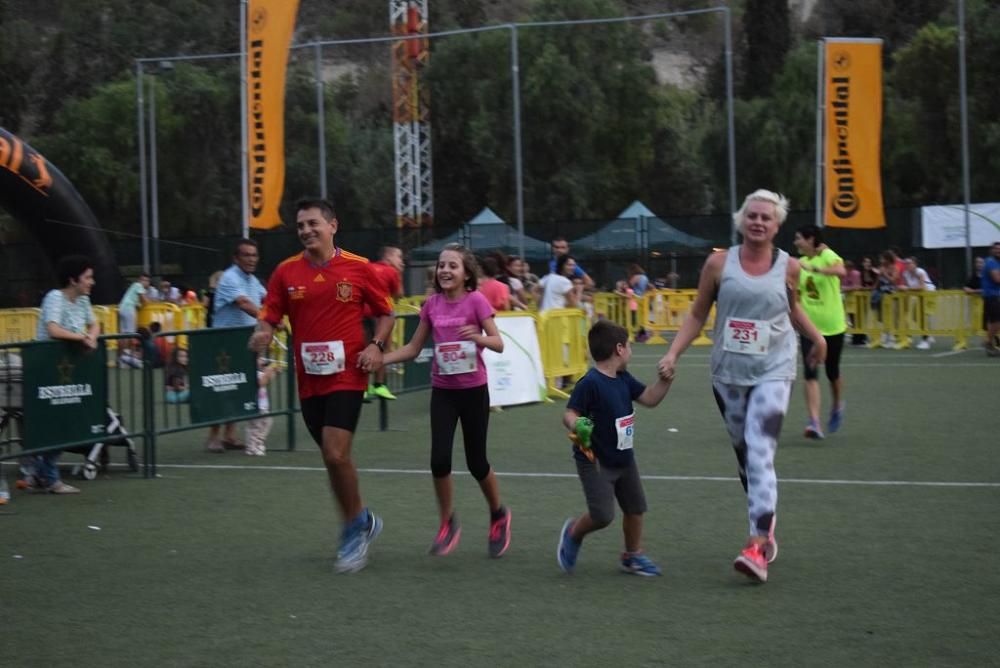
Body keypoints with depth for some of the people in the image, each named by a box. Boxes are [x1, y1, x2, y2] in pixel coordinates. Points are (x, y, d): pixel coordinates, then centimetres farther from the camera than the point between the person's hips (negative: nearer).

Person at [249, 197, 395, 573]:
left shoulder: (359, 268, -3)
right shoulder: (286, 272, 3)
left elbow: (385, 313, 7)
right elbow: (270, 317, 4)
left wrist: (376, 346, -9)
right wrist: (263, 334, -19)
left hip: (346, 376, -4)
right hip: (309, 381, 4)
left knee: (335, 454, -15)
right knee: (332, 458, 11)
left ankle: (357, 526, 5)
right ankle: (359, 524, 30)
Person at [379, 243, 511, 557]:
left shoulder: (476, 301, -9)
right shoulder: (432, 304, 1)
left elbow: (499, 344, -11)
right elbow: (413, 348, 6)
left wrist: (479, 337, -32)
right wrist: (379, 359, -7)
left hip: (473, 390, -3)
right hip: (442, 391, 3)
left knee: (476, 462, 5)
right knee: (440, 460, -10)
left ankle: (499, 515, 31)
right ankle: (448, 524, 9)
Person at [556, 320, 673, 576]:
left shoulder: (623, 379, 4)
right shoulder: (590, 383, -21)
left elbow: (650, 398, 12)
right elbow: (569, 413, -23)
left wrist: (665, 379, -1)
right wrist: (577, 426, -44)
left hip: (623, 458, 8)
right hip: (595, 461, -8)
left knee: (635, 508, 13)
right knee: (603, 515, -12)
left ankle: (633, 556, 31)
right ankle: (573, 533, 17)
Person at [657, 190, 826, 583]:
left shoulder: (788, 268, -2)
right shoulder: (719, 264, -3)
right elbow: (697, 315, 4)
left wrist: (816, 335, 9)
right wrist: (673, 353, -6)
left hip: (772, 373, -2)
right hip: (728, 373, 2)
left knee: (760, 454, -16)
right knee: (743, 453, 13)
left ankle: (758, 547, -19)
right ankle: (766, 523, 35)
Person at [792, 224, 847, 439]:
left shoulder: (828, 256, -11)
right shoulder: (801, 263, 7)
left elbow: (841, 271, -36)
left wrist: (813, 268, -44)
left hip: (833, 325, -4)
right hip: (809, 326, 4)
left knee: (832, 372, 12)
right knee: (810, 374, -12)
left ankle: (837, 407, 42)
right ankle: (814, 423, -17)